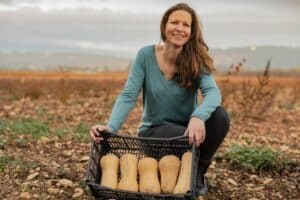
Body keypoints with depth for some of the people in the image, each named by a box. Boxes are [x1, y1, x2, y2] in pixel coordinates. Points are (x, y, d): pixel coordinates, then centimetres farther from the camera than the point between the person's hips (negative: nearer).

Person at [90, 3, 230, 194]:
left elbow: (213, 92, -26)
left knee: (220, 116, -27)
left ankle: (197, 172, -3)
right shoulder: (146, 55, -11)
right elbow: (128, 96, -16)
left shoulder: (196, 59, -10)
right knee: (188, 139, -35)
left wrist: (198, 117, -49)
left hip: (186, 126, 2)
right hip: (154, 131, -2)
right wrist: (110, 127, -34)